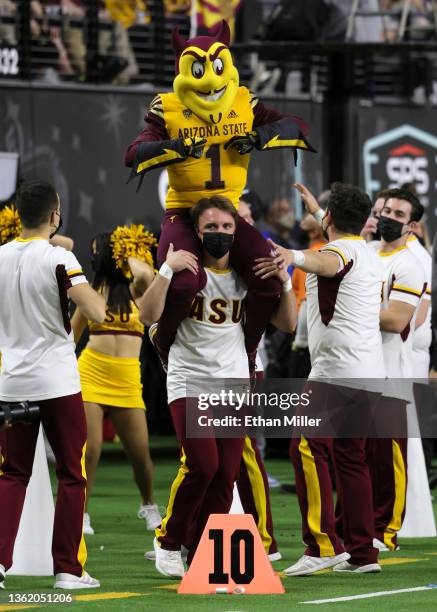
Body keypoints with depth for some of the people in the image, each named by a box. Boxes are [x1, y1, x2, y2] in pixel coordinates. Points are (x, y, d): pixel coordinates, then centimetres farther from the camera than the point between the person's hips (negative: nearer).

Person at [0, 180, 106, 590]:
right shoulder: (59, 259, -12)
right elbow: (97, 313, -20)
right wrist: (93, 287, -1)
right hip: (57, 382, -4)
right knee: (71, 475, 6)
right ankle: (67, 568, 5)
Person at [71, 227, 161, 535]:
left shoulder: (135, 288, 1)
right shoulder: (93, 290, 8)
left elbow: (144, 273, -24)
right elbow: (71, 334, 17)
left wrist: (126, 254, -5)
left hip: (127, 379, -1)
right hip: (91, 371, 1)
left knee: (140, 452, 2)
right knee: (90, 449, -10)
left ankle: (149, 505, 27)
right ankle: (80, 513, 3)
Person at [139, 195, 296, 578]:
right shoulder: (186, 270, -6)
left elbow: (287, 324, 11)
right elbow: (149, 316, -18)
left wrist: (284, 283, -4)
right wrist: (167, 270, -27)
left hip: (233, 384, 4)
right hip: (190, 382, -4)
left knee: (226, 475, -2)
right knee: (202, 466, -17)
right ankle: (169, 541, 3)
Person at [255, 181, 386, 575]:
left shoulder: (339, 250, -9)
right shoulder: (368, 255, 20)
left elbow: (328, 261, -37)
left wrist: (295, 257, -57)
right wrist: (316, 211, 59)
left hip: (337, 372, -10)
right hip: (370, 376, 10)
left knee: (308, 448, -13)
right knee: (350, 458, 14)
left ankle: (323, 544, -23)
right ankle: (362, 554, 13)